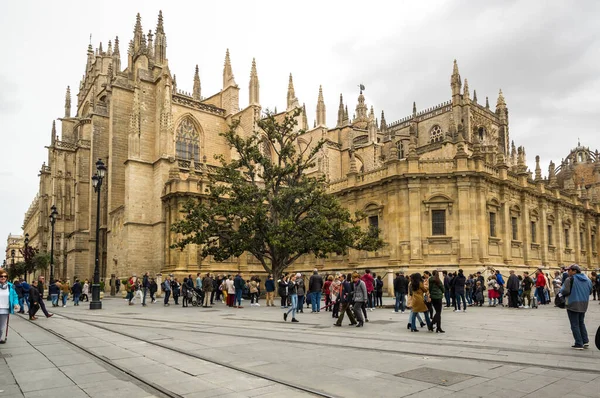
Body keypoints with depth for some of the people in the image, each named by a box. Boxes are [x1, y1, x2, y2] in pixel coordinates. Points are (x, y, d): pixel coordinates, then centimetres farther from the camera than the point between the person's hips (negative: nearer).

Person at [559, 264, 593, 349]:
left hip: (573, 304, -7)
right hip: (584, 305, 7)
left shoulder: (570, 279, -16)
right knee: (581, 323, 21)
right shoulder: (587, 279, 7)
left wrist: (561, 292, -2)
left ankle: (579, 344, 1)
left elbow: (565, 291, -23)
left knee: (575, 324, 1)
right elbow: (590, 291, 14)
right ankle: (585, 341, 17)